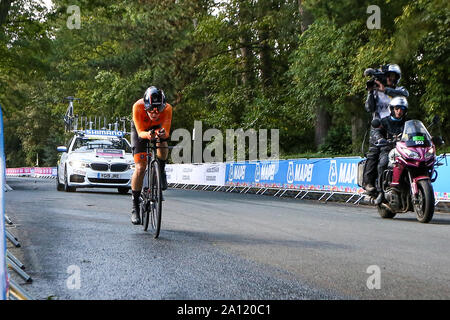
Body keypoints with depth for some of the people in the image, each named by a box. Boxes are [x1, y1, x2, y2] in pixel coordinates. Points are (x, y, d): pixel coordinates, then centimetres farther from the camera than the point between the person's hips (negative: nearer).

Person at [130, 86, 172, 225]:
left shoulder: (167, 108, -34)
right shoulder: (138, 107, -37)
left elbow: (166, 133, -34)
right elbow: (140, 132, -36)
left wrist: (162, 134, -58)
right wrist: (147, 135, -59)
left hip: (157, 128, 1)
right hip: (140, 130, -1)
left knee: (162, 145, -34)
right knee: (140, 168, -13)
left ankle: (161, 172, -3)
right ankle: (135, 206, -2)